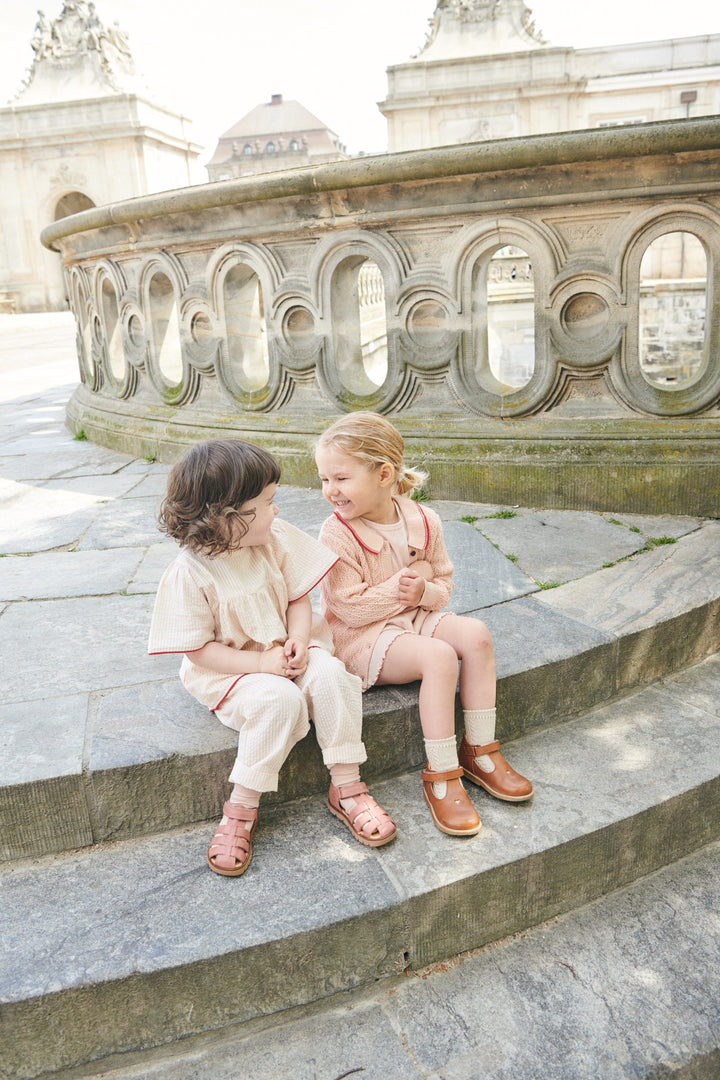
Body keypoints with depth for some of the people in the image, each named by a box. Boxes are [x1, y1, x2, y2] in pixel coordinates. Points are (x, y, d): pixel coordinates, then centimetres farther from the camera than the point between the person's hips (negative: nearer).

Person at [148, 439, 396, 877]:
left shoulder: (276, 539, -6)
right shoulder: (189, 573, -19)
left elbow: (299, 598, 3)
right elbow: (198, 649, -16)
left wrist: (297, 642, -16)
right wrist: (262, 664, -24)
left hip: (283, 650, 5)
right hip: (228, 669, -4)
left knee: (331, 674, -24)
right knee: (279, 699, -32)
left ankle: (347, 786, -10)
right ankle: (242, 808, -15)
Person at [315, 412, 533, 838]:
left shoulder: (422, 521, -2)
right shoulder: (337, 535, -16)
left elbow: (444, 585, 6)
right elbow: (349, 608, -18)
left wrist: (424, 591, -16)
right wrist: (399, 587, -20)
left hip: (413, 617, 6)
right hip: (362, 636, -6)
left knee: (476, 634, -19)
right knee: (438, 656, -30)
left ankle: (479, 749, -5)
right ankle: (441, 775, -18)